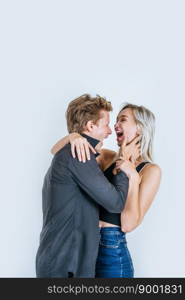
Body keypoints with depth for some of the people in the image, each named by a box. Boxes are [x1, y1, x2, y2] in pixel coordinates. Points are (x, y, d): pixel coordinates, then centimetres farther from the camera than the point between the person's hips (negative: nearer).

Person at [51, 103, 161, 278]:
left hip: (112, 251, -5)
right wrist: (73, 136, -18)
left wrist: (131, 174, -20)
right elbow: (56, 151, 2)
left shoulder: (151, 170, -9)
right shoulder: (107, 157, 4)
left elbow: (129, 224, -17)